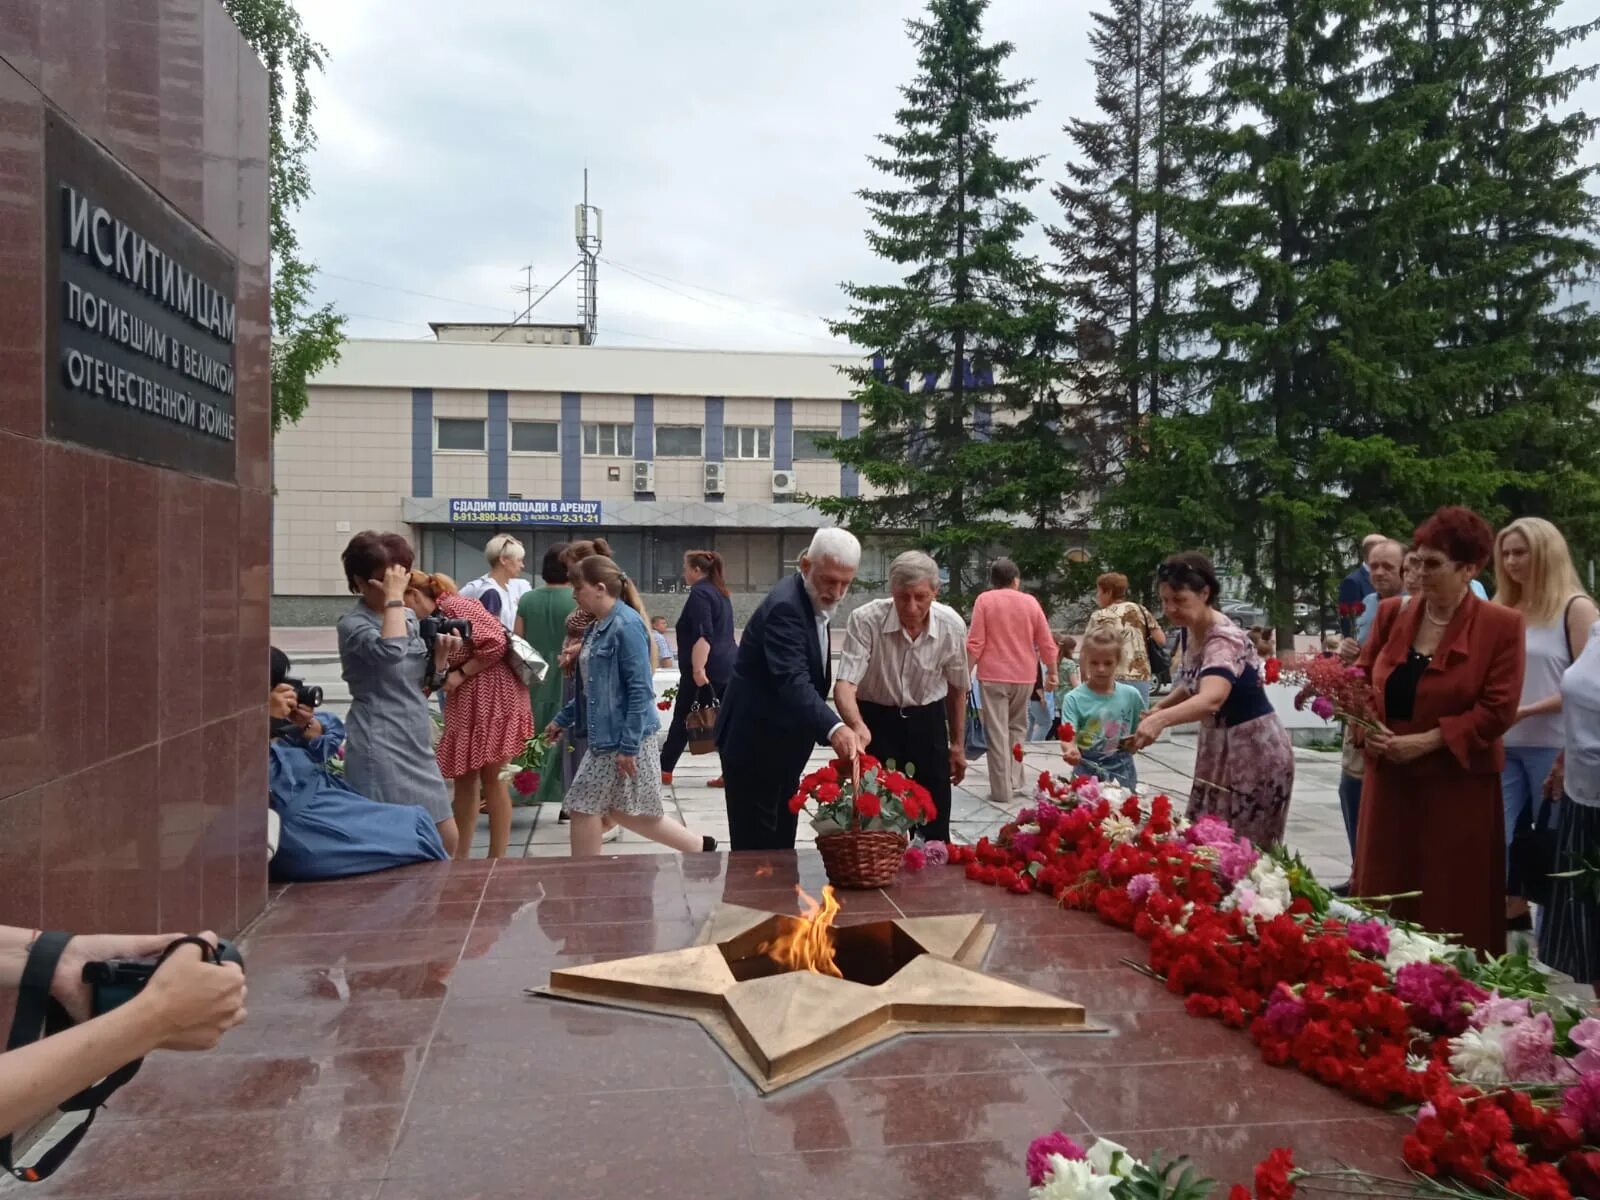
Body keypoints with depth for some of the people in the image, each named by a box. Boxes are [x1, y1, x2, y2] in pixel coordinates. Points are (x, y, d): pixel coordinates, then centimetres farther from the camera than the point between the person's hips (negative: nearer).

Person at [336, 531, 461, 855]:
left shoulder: (410, 617, 12)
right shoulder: (353, 624, -10)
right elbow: (390, 652, -33)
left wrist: (441, 652, 2)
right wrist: (394, 597, -22)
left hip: (417, 745, 8)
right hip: (380, 747, -7)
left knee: (447, 840, 10)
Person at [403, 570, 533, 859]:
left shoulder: (455, 606, -13)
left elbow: (496, 643, -22)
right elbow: (435, 672, 15)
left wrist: (460, 675, -15)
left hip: (494, 696, -9)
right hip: (464, 703, 9)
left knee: (491, 777, -3)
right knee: (463, 777, 10)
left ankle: (497, 858, 5)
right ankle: (461, 855, 19)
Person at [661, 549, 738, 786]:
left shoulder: (700, 593, -10)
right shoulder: (720, 592, 19)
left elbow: (703, 636, -21)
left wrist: (698, 669, -27)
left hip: (708, 668, -8)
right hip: (728, 665, 8)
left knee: (683, 717, 3)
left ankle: (664, 770, 11)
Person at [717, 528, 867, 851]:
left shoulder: (815, 602, 5)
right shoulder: (785, 607, -26)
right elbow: (792, 681, -40)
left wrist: (839, 728, 15)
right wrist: (834, 728, -54)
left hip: (782, 743, 10)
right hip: (755, 743, -10)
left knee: (781, 841, 16)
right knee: (756, 845, -4)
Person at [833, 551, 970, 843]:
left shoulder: (952, 625, -13)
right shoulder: (865, 620, -24)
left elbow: (957, 688, 3)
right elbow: (845, 684, -29)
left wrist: (958, 745, 11)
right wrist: (857, 726, -49)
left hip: (927, 720, 2)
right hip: (876, 719, -2)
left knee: (934, 823, 6)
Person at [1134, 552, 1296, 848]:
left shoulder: (1224, 639, -27)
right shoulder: (1187, 631, -1)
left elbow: (1212, 699, -47)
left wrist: (1161, 720, -63)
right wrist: (1161, 706, -3)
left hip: (1254, 752, -8)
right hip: (1218, 747, 9)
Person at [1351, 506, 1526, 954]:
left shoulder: (1501, 625, -7)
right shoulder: (1392, 613, 5)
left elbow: (1497, 709, -11)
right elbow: (1361, 675, 12)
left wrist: (1426, 741, -17)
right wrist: (1367, 726, -7)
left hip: (1458, 785, -4)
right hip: (1390, 779, 4)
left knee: (1454, 907, 4)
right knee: (1385, 897, 11)